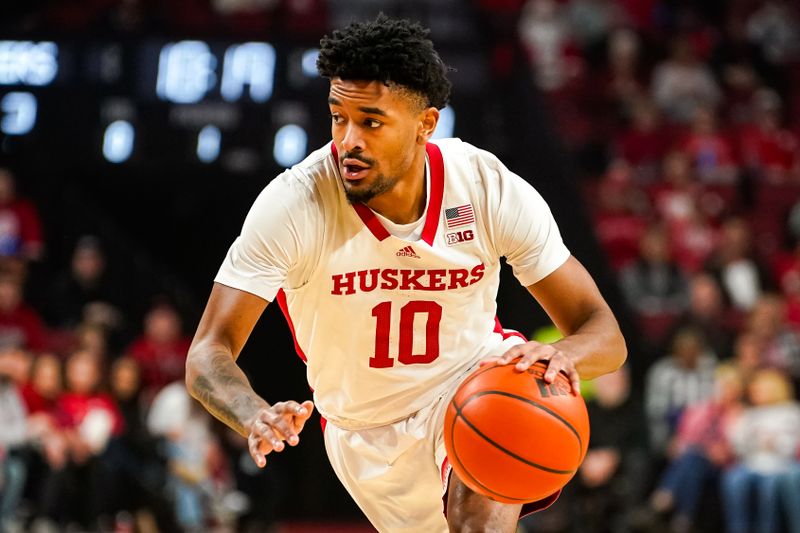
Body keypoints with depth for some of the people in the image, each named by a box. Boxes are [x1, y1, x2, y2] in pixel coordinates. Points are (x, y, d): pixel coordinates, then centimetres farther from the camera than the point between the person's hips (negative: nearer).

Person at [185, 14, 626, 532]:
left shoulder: (494, 191, -21)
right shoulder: (294, 204, -26)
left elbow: (605, 335, -18)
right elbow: (208, 353, -27)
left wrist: (563, 355, -44)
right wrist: (256, 418, -51)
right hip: (366, 431, 1)